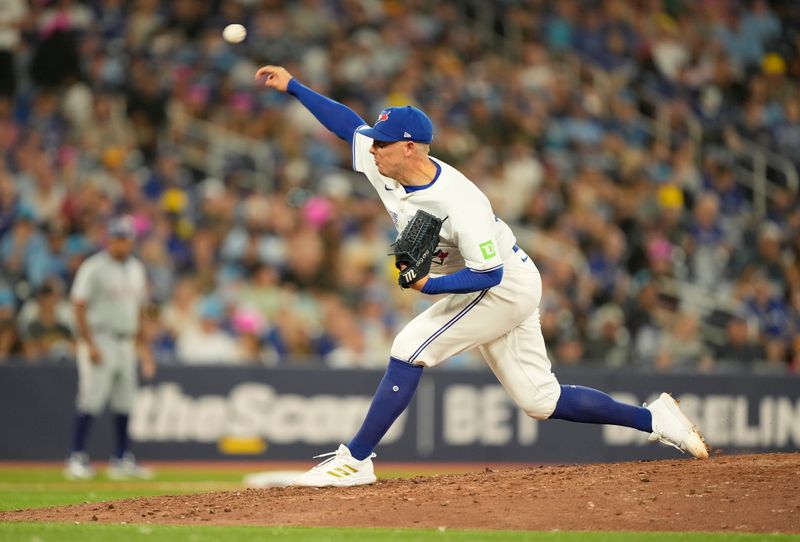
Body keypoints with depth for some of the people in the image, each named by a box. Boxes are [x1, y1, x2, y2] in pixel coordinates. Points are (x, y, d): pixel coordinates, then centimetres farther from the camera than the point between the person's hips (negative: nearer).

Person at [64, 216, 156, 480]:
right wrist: (89, 344, -18)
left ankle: (122, 459, 14)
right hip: (99, 338, -7)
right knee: (92, 398, -12)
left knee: (124, 401, 7)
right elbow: (79, 305, -13)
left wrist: (140, 344, 17)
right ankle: (76, 458, -11)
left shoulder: (135, 268, 14)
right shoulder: (94, 268, -9)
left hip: (126, 343, 7)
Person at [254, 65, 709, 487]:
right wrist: (293, 87, 4)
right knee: (540, 400, 9)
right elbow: (351, 124, 8)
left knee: (410, 348, -17)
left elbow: (488, 274, -29)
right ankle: (654, 419, 16)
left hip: (507, 286, -9)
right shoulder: (385, 165, -8)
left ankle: (355, 460, -13)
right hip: (501, 290, 9)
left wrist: (427, 285, -35)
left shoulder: (459, 203, -32)